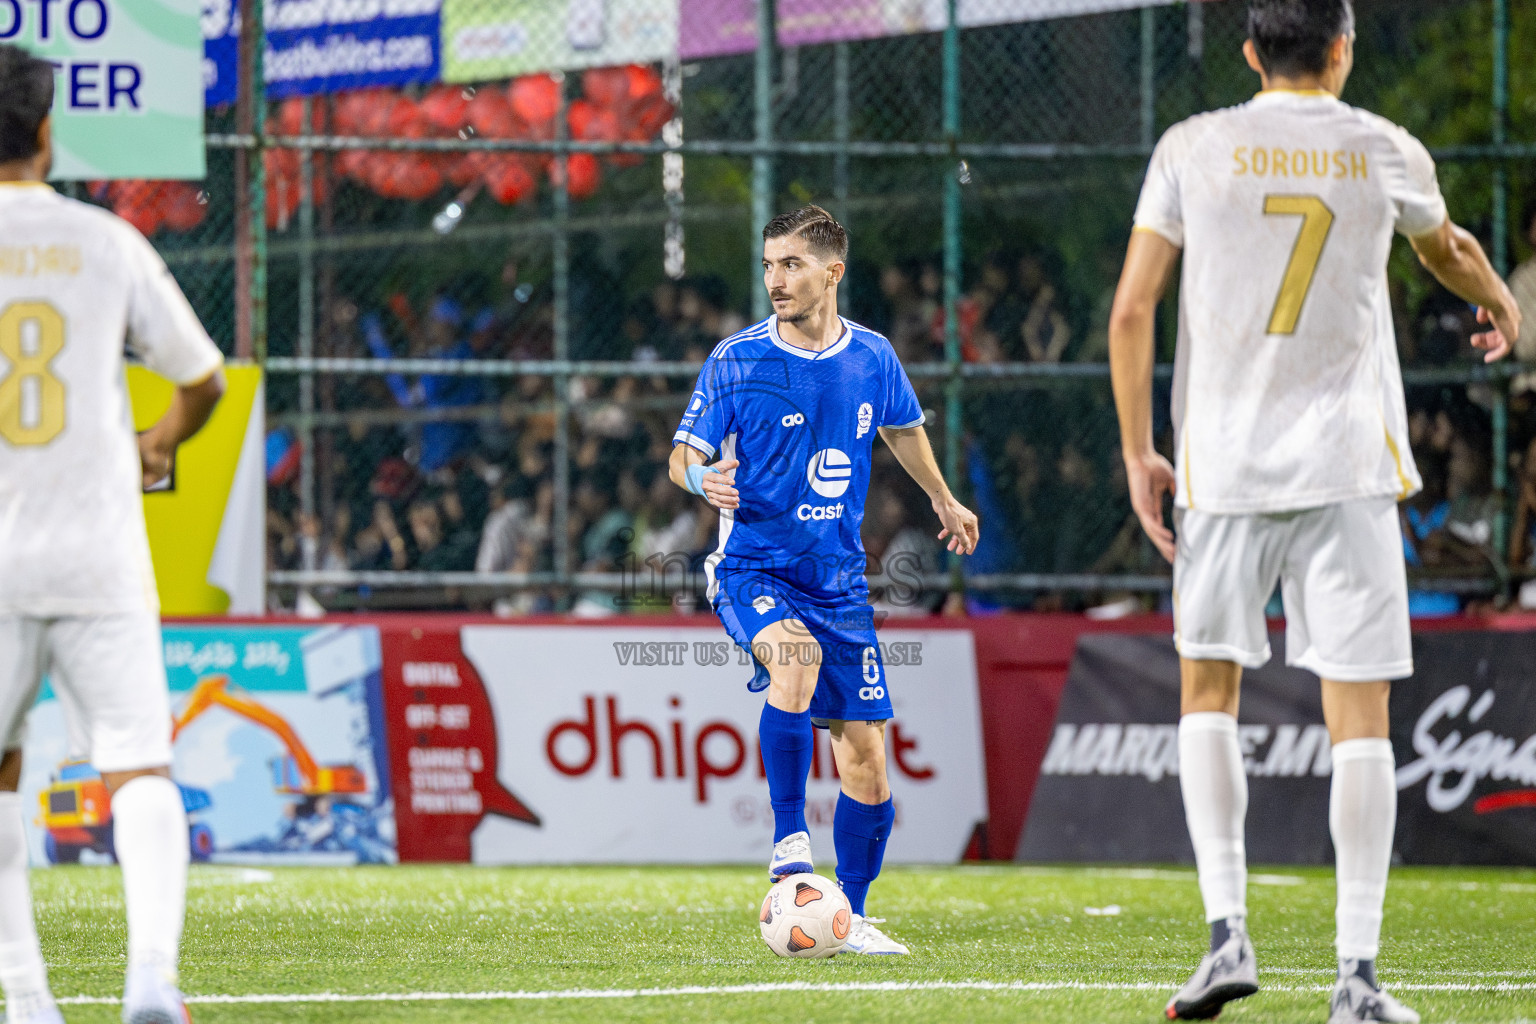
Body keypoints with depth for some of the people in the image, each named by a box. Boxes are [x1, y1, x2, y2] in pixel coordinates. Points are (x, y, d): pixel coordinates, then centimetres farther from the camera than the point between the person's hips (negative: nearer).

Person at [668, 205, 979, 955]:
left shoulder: (872, 358, 2)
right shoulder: (736, 361, -8)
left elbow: (902, 429, 23)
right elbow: (682, 454, -4)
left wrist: (944, 501, 36)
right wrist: (702, 478, -27)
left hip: (838, 578, 4)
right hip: (754, 568, -4)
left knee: (864, 753, 2)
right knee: (796, 655, -36)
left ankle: (853, 916, 19)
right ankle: (788, 839, -28)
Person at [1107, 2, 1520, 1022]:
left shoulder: (1193, 148, 1)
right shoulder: (1386, 153, 4)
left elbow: (1132, 308, -2)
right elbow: (1449, 250, 25)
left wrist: (1138, 453, 6)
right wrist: (1500, 303, 47)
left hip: (1223, 461, 1)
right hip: (1348, 461, -1)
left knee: (1208, 688, 16)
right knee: (1359, 710, 0)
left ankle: (1227, 932, 2)